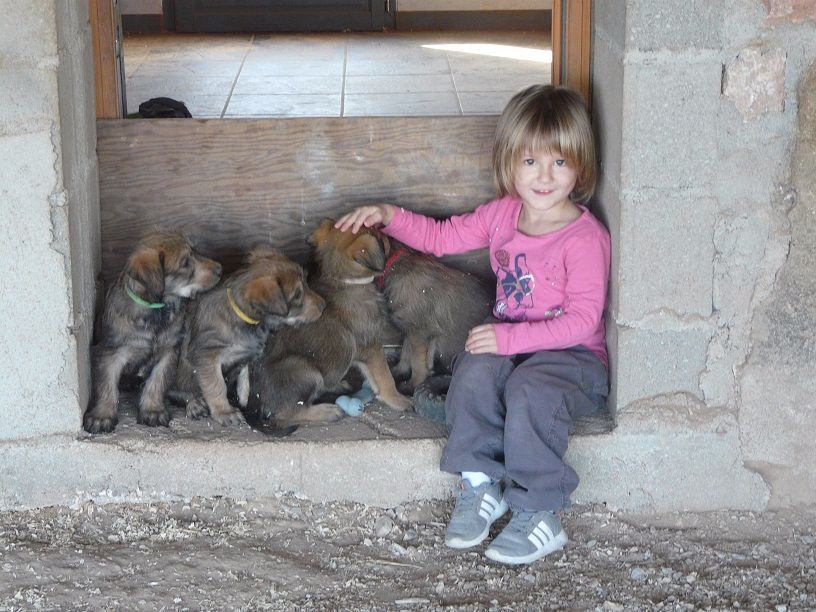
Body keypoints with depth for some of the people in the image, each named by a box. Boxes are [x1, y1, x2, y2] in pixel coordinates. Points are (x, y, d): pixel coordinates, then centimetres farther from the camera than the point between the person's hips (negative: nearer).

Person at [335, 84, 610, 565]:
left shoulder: (585, 238, -15)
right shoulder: (502, 214, 7)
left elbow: (582, 320, -21)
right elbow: (443, 236, 21)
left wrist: (510, 337, -27)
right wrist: (391, 217, 6)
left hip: (572, 354, -6)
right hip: (509, 343, 6)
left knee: (530, 388, -36)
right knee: (475, 371, -28)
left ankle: (540, 515, -25)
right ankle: (480, 485, -16)